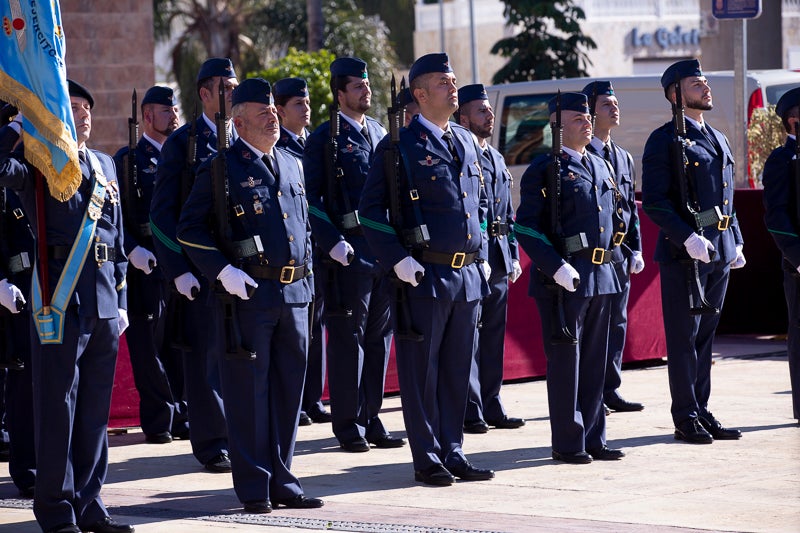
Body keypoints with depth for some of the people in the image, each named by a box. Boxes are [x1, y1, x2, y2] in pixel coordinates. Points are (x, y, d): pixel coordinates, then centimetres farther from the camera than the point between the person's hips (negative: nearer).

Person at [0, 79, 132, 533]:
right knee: (58, 409, -2)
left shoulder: (105, 166, 17)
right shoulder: (38, 164, -1)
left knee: (96, 409, 10)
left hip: (104, 303, 6)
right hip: (59, 302, -6)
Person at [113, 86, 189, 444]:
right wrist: (132, 250, -17)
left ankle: (180, 415, 14)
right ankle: (157, 420, 5)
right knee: (149, 344, -2)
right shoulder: (127, 159, 1)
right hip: (146, 264, -4)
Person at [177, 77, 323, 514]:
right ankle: (254, 488, 4)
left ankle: (281, 481, 17)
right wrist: (223, 271, -15)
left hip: (295, 293, 6)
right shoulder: (222, 168, -4)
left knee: (288, 391, 9)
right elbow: (189, 229, -6)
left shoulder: (291, 165, 16)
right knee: (249, 393, -1)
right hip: (249, 294, -6)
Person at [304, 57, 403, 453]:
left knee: (379, 337, 9)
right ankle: (349, 427, 4)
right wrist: (333, 242, -18)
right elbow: (311, 198, -9)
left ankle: (371, 420, 17)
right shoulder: (324, 138, -4)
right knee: (348, 339, -2)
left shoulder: (380, 134, 15)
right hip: (349, 252, -6)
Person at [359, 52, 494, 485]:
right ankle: (427, 460, 6)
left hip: (468, 275, 6)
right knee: (422, 371, 1)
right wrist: (397, 260, -14)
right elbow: (371, 209, -8)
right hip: (424, 276, -6)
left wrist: (482, 254, 16)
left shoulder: (466, 142, 14)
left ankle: (453, 453, 17)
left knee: (457, 369, 10)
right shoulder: (400, 145, -7)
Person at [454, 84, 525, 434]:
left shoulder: (496, 159, 18)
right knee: (468, 337, -4)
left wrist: (513, 256, 17)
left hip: (499, 260, 8)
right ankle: (470, 413, -1)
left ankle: (491, 407, 17)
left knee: (494, 337, 11)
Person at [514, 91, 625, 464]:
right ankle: (567, 444, 4)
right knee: (565, 361, -2)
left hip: (600, 276, 7)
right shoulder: (544, 170, -8)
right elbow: (526, 228, -13)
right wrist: (557, 267, -21)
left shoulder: (600, 167, 15)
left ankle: (593, 439, 18)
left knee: (595, 361, 11)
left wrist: (607, 258, 15)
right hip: (562, 278, -7)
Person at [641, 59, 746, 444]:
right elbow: (654, 201, -13)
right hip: (684, 252, -7)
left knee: (706, 334, 11)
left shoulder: (718, 139, 18)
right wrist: (687, 238, -23)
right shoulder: (665, 140, -6)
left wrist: (736, 243, 14)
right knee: (684, 337, -3)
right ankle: (686, 419, 2)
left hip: (720, 253, 7)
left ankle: (702, 411, 17)